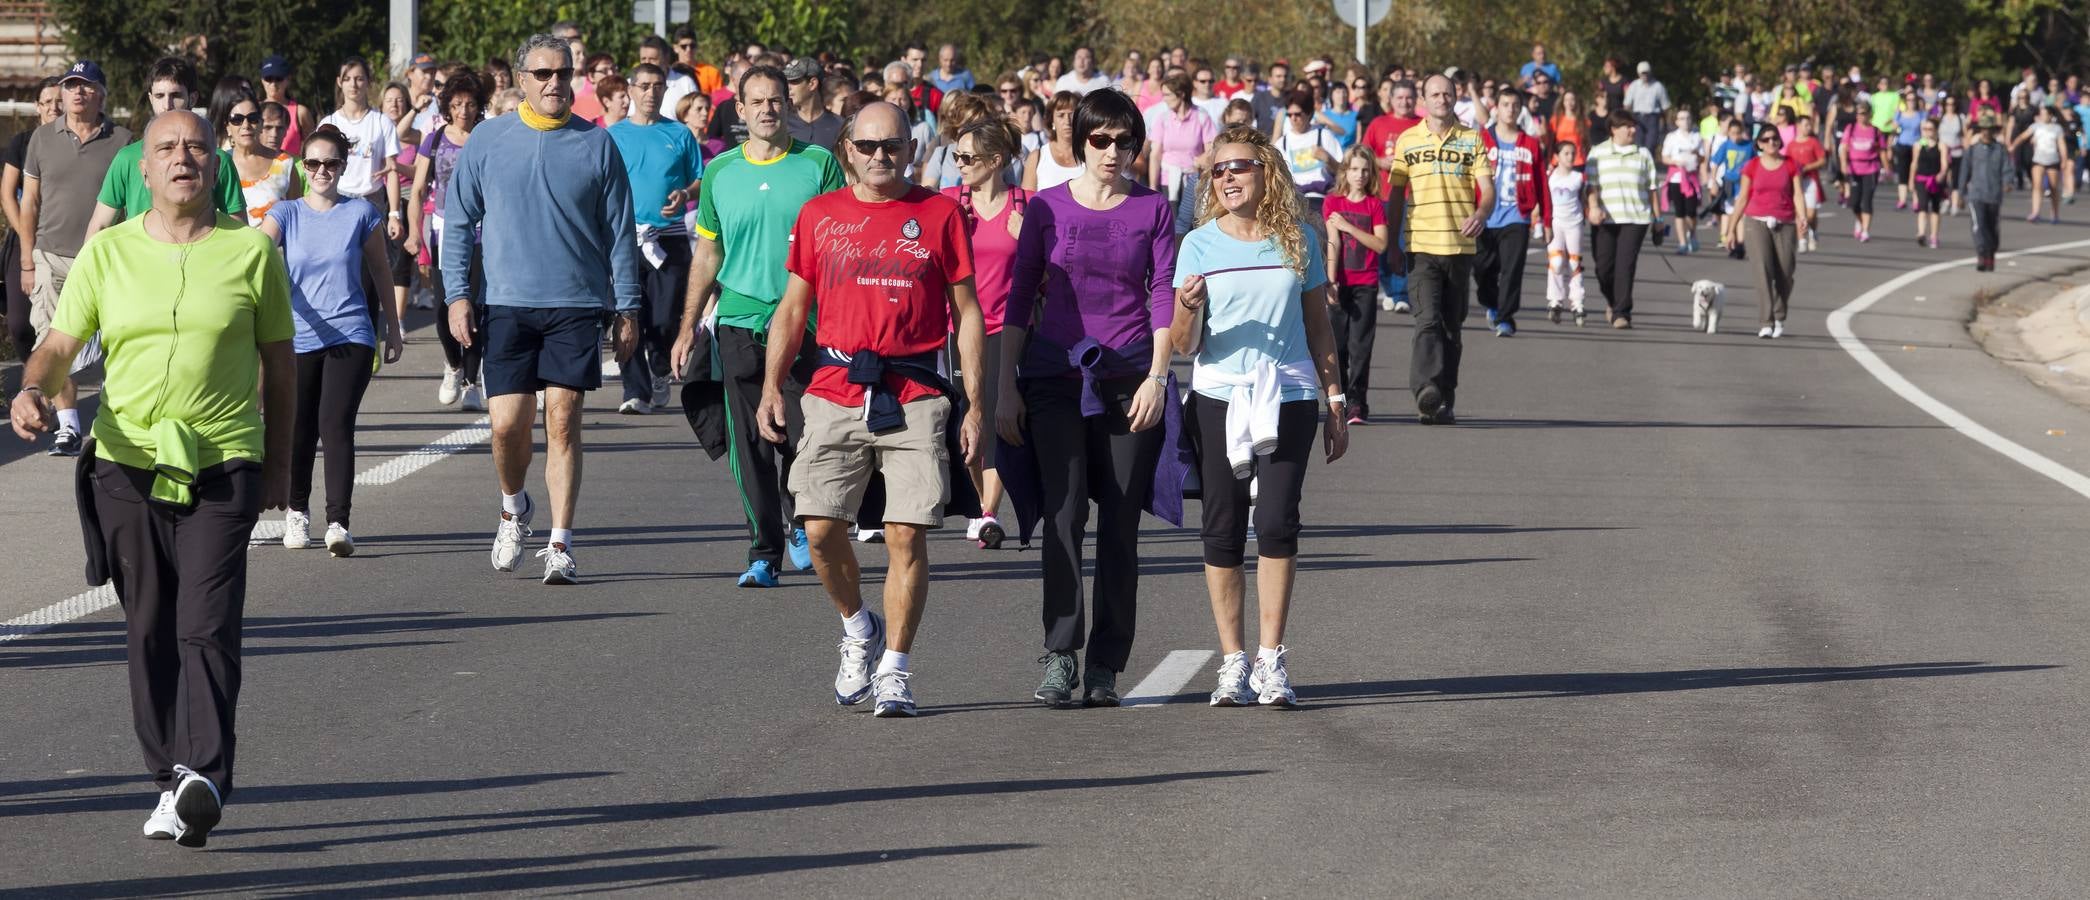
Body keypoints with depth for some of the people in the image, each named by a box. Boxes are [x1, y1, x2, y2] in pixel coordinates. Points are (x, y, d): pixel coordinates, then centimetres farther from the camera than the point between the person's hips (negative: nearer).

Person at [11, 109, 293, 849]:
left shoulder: (252, 252, 3)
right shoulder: (107, 253, 5)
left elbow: (278, 362, 10)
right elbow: (59, 344, 7)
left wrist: (279, 462, 13)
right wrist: (33, 391, -15)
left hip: (223, 468, -2)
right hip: (127, 465, 2)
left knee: (207, 626, -14)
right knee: (149, 631, 7)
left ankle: (206, 776, -20)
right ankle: (169, 777, 16)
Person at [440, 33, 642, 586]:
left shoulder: (596, 144, 4)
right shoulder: (487, 142, 5)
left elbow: (620, 231, 8)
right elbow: (458, 222, 9)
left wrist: (627, 308, 5)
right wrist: (457, 293, 0)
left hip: (577, 306, 0)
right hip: (508, 304, 0)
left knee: (563, 421, -5)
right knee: (508, 423, -5)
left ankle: (560, 546, -1)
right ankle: (513, 509, 25)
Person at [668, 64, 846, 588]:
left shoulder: (818, 164, 2)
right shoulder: (720, 172, 9)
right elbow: (707, 254, 15)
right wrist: (688, 327, 12)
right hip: (739, 320, 2)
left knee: (801, 438, -4)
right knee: (749, 446, 0)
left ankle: (798, 525, 23)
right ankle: (763, 552, 7)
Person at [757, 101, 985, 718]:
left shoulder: (940, 214, 5)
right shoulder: (820, 215, 11)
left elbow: (967, 313, 7)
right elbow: (793, 308, 15)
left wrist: (974, 405, 1)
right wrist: (771, 387, 4)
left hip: (914, 399, -2)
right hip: (835, 391, 2)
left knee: (907, 535, -6)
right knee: (821, 527, -5)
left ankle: (895, 671, 5)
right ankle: (858, 628, 22)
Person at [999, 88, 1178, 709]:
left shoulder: (1154, 210, 6)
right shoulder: (1046, 208, 6)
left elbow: (1163, 298, 2)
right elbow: (1020, 298, 8)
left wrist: (1157, 377, -9)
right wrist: (1006, 388, 4)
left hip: (1130, 376, 1)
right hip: (1056, 375, -1)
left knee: (1121, 523, 1)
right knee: (1064, 509, -15)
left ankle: (1105, 668, 6)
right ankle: (1059, 656, -16)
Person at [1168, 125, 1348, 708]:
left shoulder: (1298, 241, 5)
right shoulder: (1200, 245, 2)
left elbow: (1318, 328, 14)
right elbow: (1183, 343, 1)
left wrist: (1335, 402, 12)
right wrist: (1189, 309, -20)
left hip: (1288, 397, 0)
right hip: (1218, 398, 0)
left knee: (1276, 521, -12)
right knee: (1223, 529, 1)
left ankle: (1272, 659, -5)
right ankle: (1233, 661, 9)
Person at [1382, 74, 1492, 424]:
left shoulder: (1471, 139, 9)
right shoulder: (1407, 141, 8)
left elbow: (1487, 187, 2)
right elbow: (1396, 192, 12)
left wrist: (1481, 213, -21)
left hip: (1460, 246, 2)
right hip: (1421, 246, -2)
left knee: (1452, 327, 8)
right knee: (1428, 320, -18)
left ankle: (1443, 403, 15)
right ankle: (1426, 390, -32)